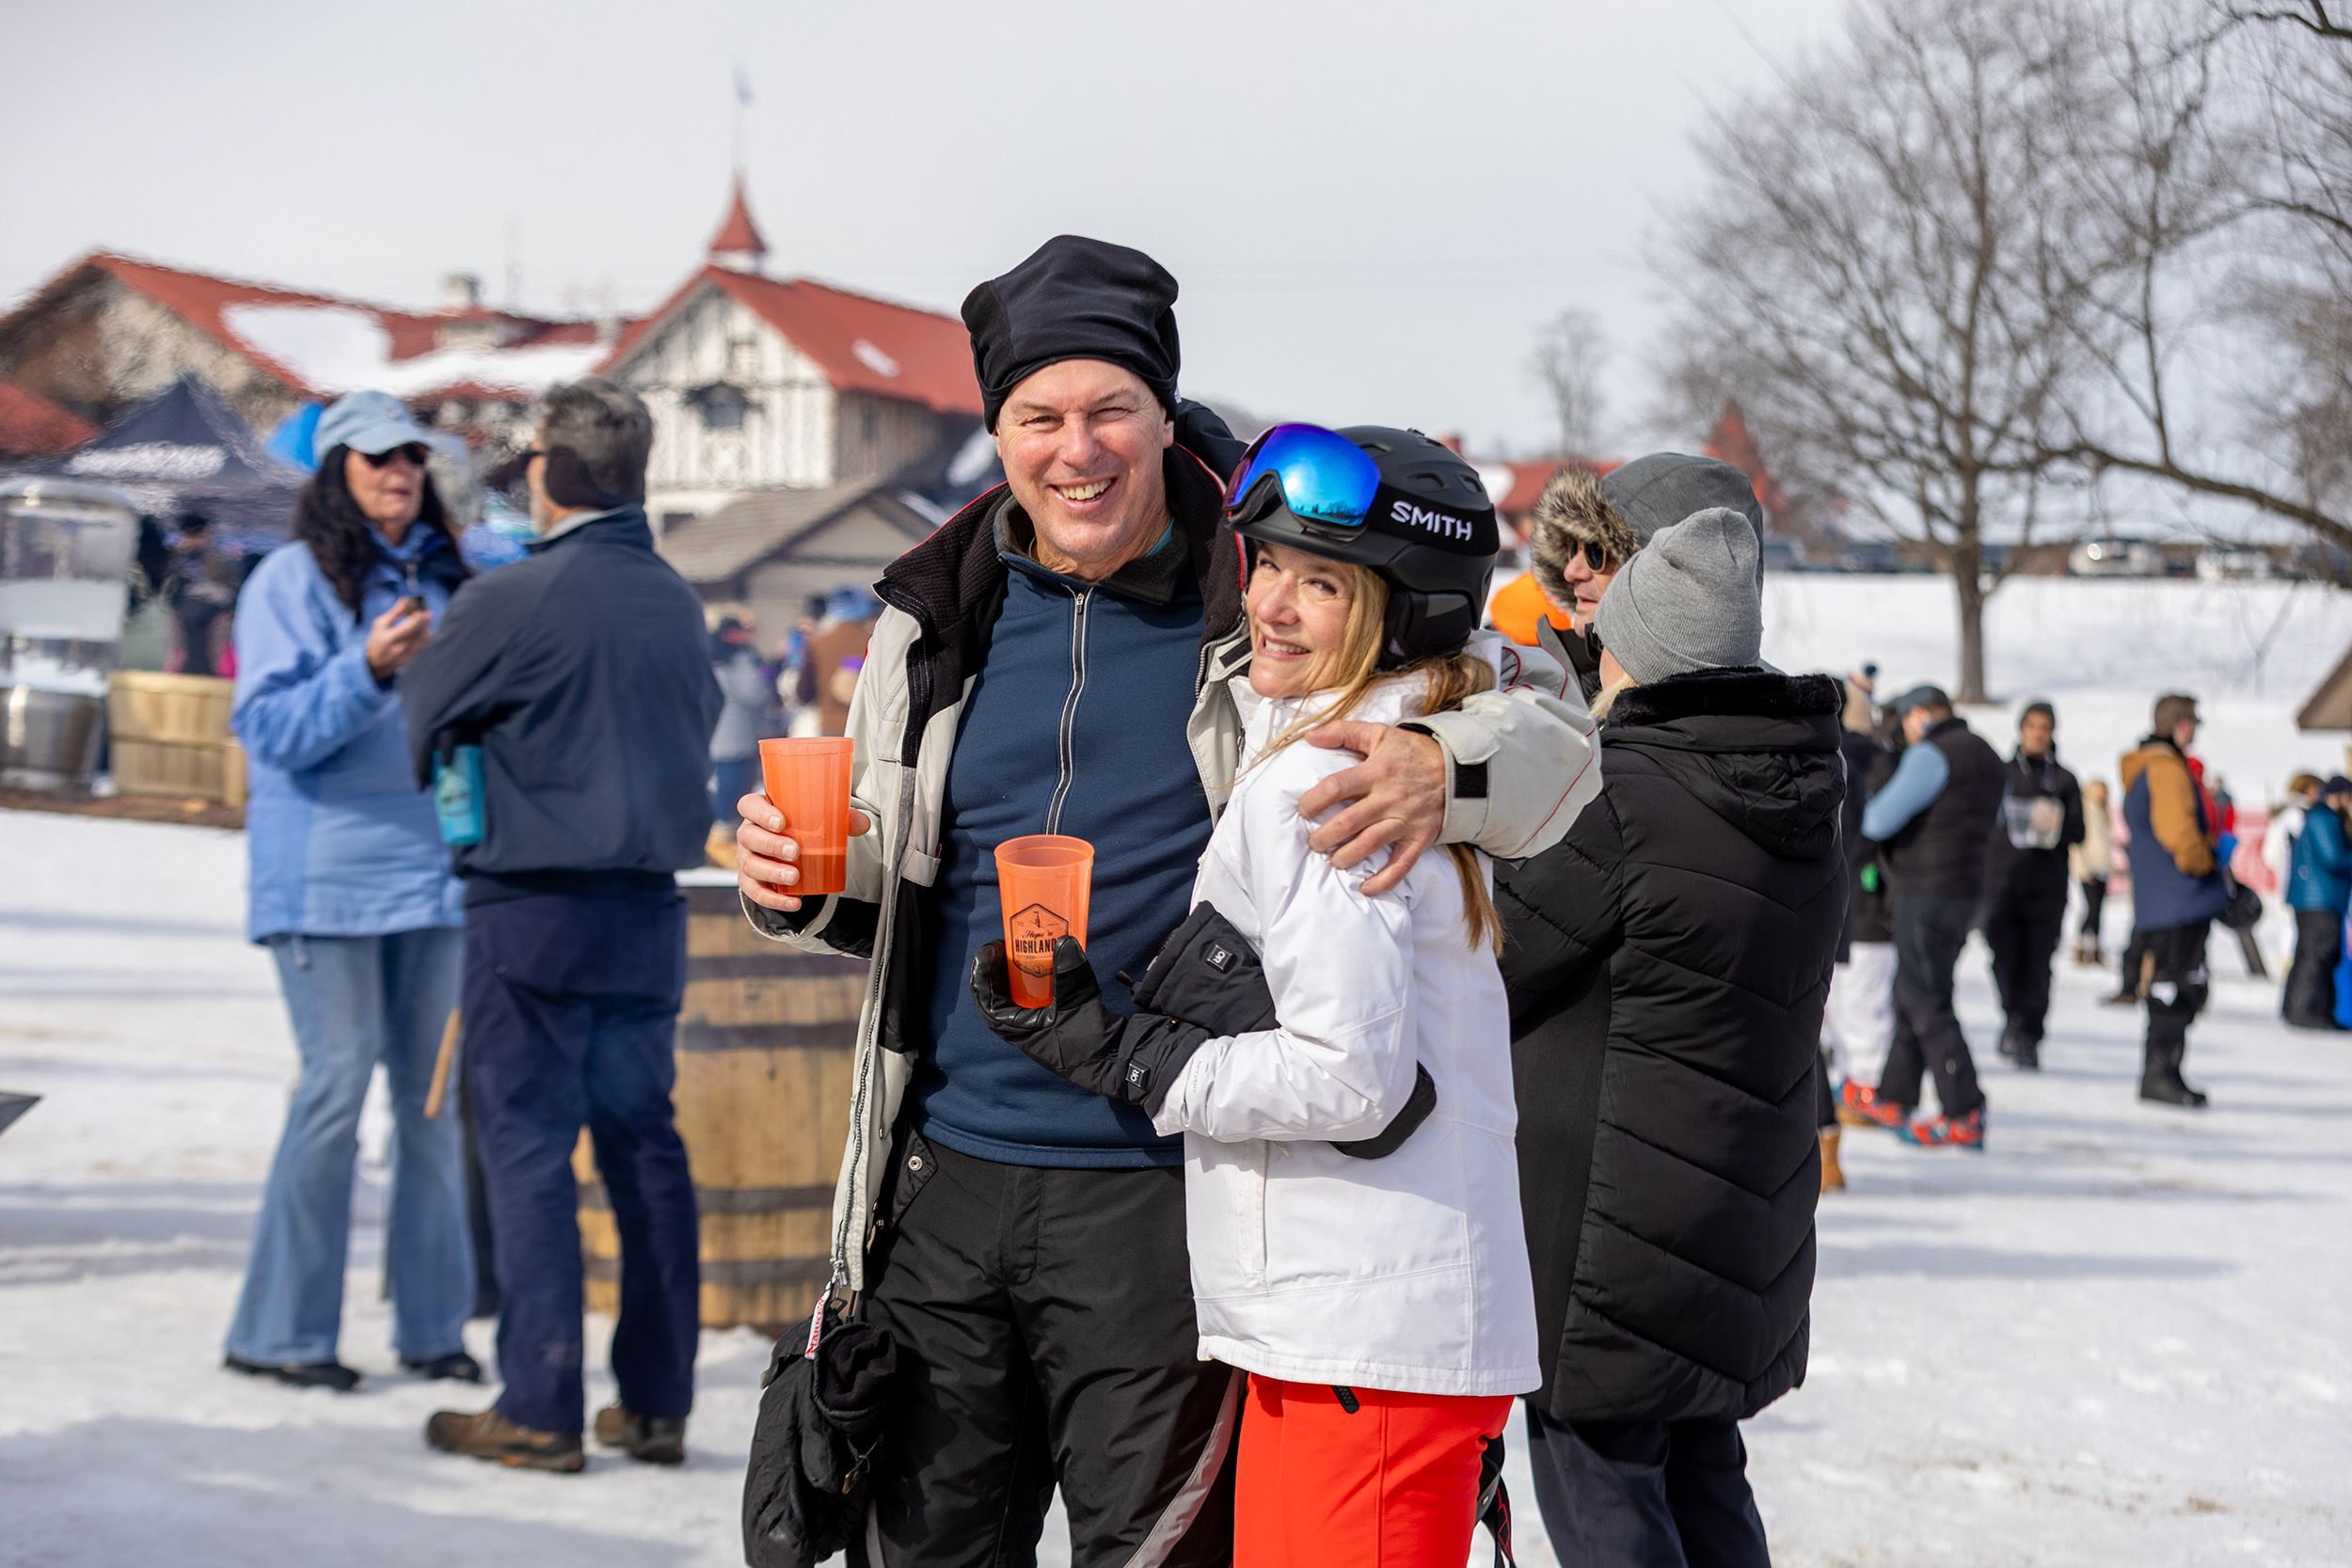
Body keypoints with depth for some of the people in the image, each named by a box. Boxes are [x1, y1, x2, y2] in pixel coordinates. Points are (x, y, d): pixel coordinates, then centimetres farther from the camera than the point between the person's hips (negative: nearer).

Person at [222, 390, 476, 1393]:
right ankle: (279, 1330, 1)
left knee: (432, 1087, 6)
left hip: (429, 861, 6)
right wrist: (368, 667, -25)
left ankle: (431, 1323, 13)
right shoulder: (293, 579, -4)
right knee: (338, 1079, -9)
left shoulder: (441, 578, 13)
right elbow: (271, 727, -13)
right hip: (326, 871, -6)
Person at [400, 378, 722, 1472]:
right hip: (650, 909, 6)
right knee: (644, 1146, 10)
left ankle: (540, 1410, 0)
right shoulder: (678, 602, 5)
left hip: (534, 909, -6)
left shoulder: (511, 601, -12)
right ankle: (657, 1403, 15)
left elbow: (420, 725, -2)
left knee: (527, 1149, 0)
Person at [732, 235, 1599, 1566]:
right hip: (946, 1179, 4)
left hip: (1159, 1197, -4)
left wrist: (1443, 769, -26)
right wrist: (804, 886, -3)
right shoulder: (939, 619, 8)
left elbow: (1550, 728, -4)